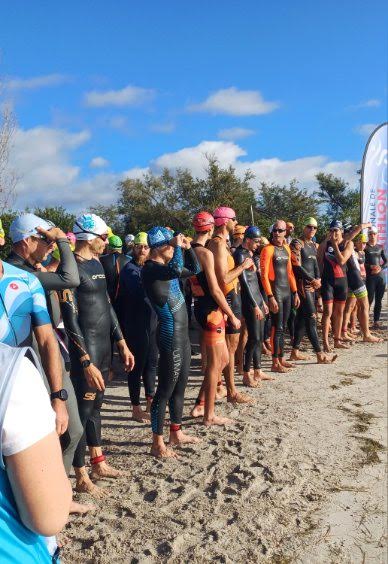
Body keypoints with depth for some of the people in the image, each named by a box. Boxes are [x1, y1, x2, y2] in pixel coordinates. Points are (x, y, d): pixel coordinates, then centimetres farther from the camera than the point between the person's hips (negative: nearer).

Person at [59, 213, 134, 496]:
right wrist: (86, 361, -21)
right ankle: (82, 478, 15)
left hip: (105, 345, 8)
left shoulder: (96, 264, 12)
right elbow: (70, 319, -18)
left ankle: (98, 464, 32)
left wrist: (122, 344, 16)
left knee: (95, 405, 18)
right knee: (83, 409, 1)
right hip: (85, 347, -8)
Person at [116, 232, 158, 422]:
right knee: (137, 366, 1)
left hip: (152, 323, 7)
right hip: (135, 326, -7)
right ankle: (136, 409, 12)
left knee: (151, 363, 16)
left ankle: (150, 402, 31)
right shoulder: (129, 269, -10)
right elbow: (139, 289, -28)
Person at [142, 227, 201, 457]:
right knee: (166, 389, -1)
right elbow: (176, 270, -35)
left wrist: (187, 247, 10)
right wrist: (177, 247, -18)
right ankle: (158, 444, 11)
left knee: (180, 386, 18)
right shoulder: (151, 268, -16)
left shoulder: (167, 266, 11)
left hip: (182, 334, 9)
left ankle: (176, 433, 32)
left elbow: (194, 269, 22)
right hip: (170, 334, -9)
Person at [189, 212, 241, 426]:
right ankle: (209, 416, 15)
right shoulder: (206, 253, -17)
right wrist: (232, 316, -10)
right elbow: (215, 290, -19)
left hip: (199, 307, 9)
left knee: (223, 359, 19)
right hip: (211, 310, -9)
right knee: (214, 363, 3)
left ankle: (200, 405, 24)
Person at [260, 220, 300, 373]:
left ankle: (281, 359, 22)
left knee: (283, 327, 12)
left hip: (287, 291, 7)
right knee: (277, 328, -4)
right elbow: (264, 275, -14)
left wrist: (295, 292, 15)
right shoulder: (268, 249, -10)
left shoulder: (286, 248, 12)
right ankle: (275, 363, 4)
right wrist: (270, 297, -20)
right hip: (275, 292, -7)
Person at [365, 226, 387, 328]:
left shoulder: (380, 247, 11)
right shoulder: (365, 247, -1)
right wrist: (370, 267, -17)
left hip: (381, 276, 4)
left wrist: (380, 268, -7)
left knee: (379, 300, 6)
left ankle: (376, 321, 13)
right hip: (370, 277, -4)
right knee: (370, 299, -8)